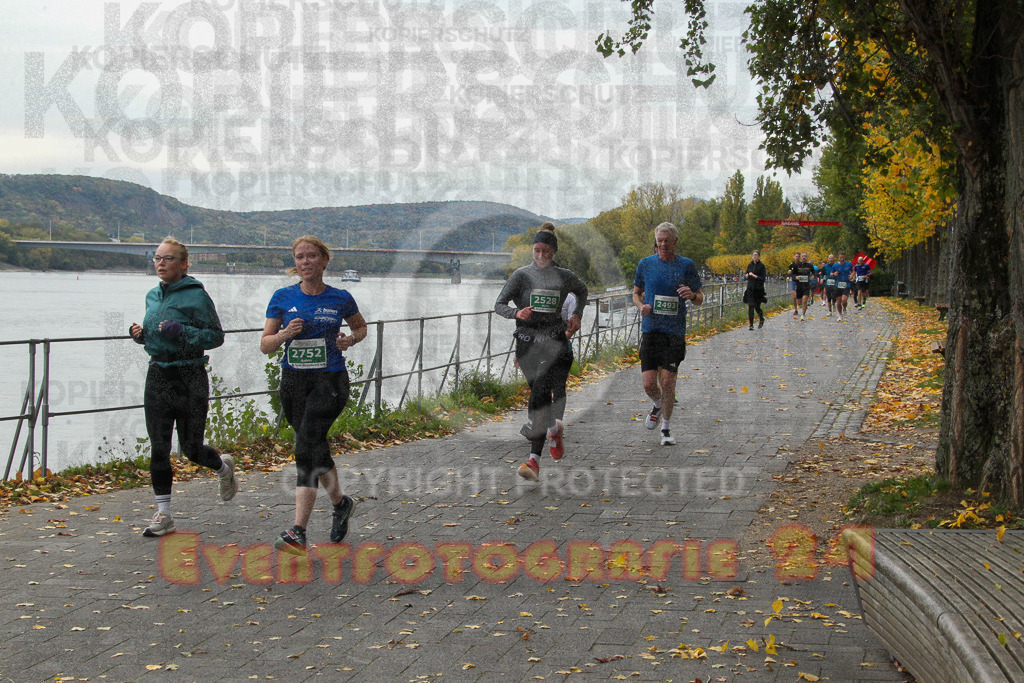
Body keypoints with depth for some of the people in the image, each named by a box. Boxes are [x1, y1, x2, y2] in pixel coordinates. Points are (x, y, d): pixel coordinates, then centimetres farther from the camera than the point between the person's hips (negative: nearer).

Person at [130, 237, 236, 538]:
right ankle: (164, 515, 9)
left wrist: (180, 331, -23)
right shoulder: (153, 296, 11)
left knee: (191, 448, 2)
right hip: (157, 376, 6)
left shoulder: (196, 296, -11)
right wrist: (140, 334, 2)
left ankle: (224, 467, 37)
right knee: (158, 448, 2)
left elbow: (216, 336, -12)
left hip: (189, 378, -6)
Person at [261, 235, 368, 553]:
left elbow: (360, 326, 20)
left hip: (330, 381, -3)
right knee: (315, 447, 13)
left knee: (307, 445, -18)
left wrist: (351, 339, -2)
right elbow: (265, 345, 3)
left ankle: (298, 532, -21)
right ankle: (341, 502, 40)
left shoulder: (340, 299, 1)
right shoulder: (283, 298, 3)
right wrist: (285, 334, -17)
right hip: (293, 382, 4)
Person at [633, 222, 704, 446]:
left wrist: (692, 295, -15)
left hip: (675, 333, -1)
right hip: (650, 330, 1)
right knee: (649, 385, -3)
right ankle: (658, 405, 32)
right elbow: (636, 293, 17)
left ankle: (666, 427, 16)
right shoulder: (645, 264, 6)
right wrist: (641, 306, -5)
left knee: (668, 382, -4)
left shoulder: (686, 265, 3)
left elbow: (700, 299, 9)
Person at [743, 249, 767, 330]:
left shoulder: (761, 266, -6)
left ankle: (761, 319, 33)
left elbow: (763, 278, -11)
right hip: (750, 288, 3)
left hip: (758, 289, -3)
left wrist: (754, 276, -20)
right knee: (750, 306, -6)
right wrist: (747, 275, -1)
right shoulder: (750, 265, 9)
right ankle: (751, 324, -3)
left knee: (757, 306, 3)